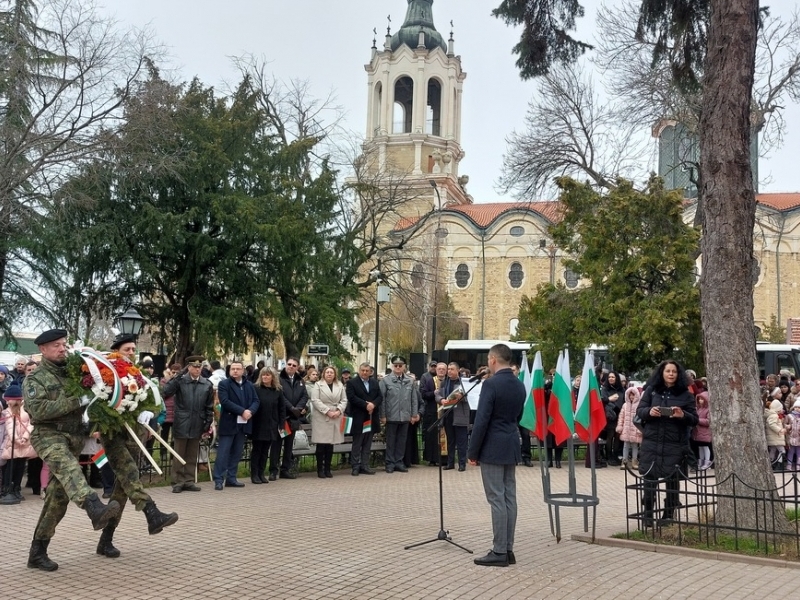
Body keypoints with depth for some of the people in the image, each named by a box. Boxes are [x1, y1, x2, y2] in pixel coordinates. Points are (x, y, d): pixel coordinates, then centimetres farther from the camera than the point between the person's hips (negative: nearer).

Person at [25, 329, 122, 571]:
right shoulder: (36, 378, 0)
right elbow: (38, 409, -16)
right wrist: (77, 402, -20)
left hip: (73, 437, 6)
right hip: (48, 435, -6)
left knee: (58, 497, 6)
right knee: (69, 468, -35)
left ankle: (37, 553, 16)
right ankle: (96, 510, -59)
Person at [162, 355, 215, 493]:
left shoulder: (207, 384, 4)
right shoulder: (180, 381, -4)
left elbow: (209, 406, 9)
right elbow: (166, 392, -21)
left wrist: (208, 423, 3)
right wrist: (179, 375, -20)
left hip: (197, 425, 3)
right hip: (181, 424, -3)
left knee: (192, 456, 10)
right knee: (179, 455, 6)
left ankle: (189, 481, 19)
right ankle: (178, 482, 13)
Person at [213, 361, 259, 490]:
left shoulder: (249, 385, 12)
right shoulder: (224, 384, -4)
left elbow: (256, 401, 6)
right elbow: (225, 402, -16)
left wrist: (250, 411, -15)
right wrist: (242, 411, -20)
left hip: (243, 424, 5)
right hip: (228, 424, -5)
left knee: (236, 453, 10)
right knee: (223, 453, -4)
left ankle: (231, 478, 17)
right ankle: (218, 480, -2)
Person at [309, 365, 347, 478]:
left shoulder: (340, 386, 12)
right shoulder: (318, 385, 2)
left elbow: (344, 400, 10)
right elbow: (315, 400, -8)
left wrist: (339, 411, -8)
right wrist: (327, 411, -14)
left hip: (335, 419, 3)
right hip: (321, 418, -3)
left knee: (330, 445, 6)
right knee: (321, 445, -3)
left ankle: (327, 469, 14)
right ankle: (320, 469, 5)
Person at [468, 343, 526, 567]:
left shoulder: (491, 384, -16)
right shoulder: (519, 385, 9)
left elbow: (481, 421, -17)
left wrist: (472, 452, -11)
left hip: (492, 449, -8)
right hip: (511, 448, 8)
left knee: (497, 499, -5)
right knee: (509, 498, 9)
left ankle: (499, 552, -2)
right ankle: (507, 550, 13)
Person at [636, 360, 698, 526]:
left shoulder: (685, 394, 2)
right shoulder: (651, 390, 5)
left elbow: (695, 419, 2)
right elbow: (639, 411, 5)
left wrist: (683, 415, -19)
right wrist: (649, 411, -17)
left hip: (675, 444, 0)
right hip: (652, 442, 1)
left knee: (672, 480, 4)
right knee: (650, 479, 1)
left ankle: (669, 515, 15)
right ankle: (648, 515, 10)